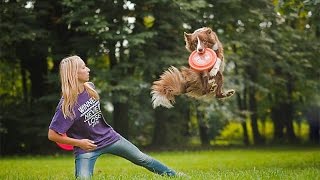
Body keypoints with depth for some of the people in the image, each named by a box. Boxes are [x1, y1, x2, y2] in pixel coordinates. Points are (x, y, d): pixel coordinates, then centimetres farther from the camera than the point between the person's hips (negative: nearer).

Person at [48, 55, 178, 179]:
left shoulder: (90, 87, -3)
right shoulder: (66, 106, -23)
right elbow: (52, 135, -21)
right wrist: (79, 143, -19)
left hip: (109, 137, 6)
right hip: (86, 146, -5)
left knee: (143, 159, 10)